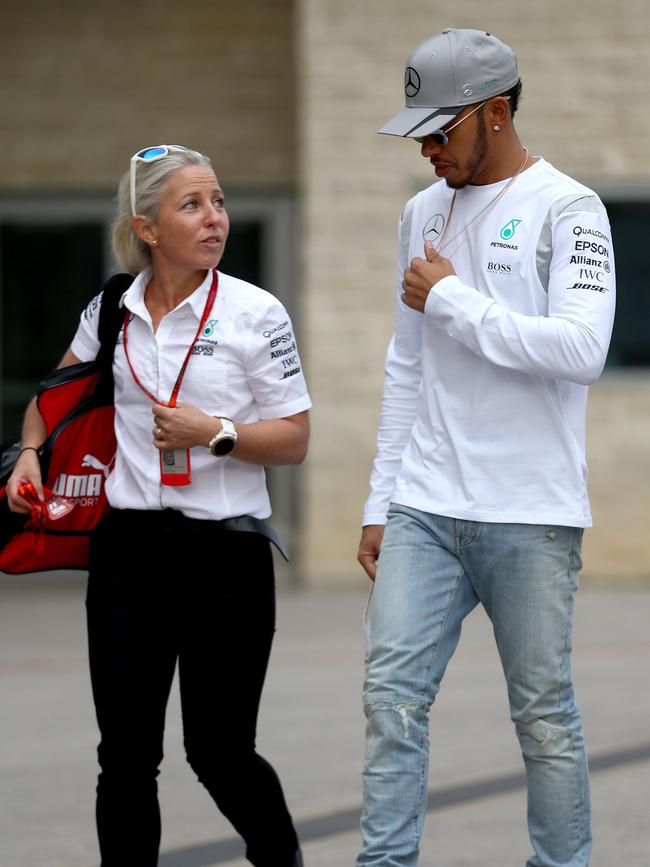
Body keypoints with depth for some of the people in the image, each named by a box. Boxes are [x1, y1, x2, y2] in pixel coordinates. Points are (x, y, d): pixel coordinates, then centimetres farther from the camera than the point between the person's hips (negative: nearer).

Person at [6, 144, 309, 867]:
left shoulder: (256, 314, -4)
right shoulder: (112, 311, 5)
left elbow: (293, 440, -2)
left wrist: (216, 434, -17)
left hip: (226, 552, -3)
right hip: (128, 549, 3)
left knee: (218, 751, 3)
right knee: (126, 752, -1)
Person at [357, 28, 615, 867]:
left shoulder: (568, 211, -5)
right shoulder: (422, 214, 14)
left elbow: (581, 349, -19)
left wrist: (452, 300, -12)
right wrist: (379, 503, 15)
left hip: (530, 515, -5)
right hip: (425, 510, 5)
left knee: (544, 711, 1)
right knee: (392, 690, -5)